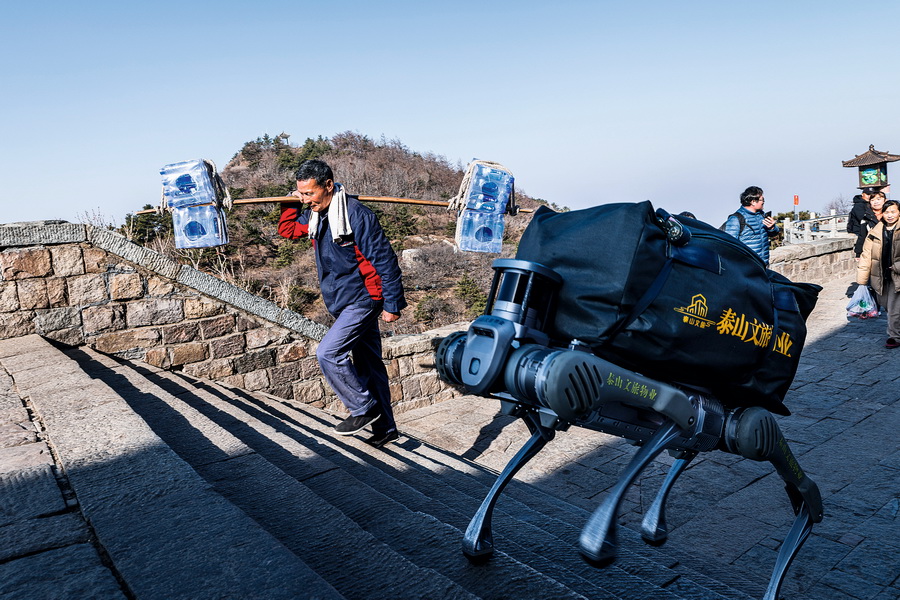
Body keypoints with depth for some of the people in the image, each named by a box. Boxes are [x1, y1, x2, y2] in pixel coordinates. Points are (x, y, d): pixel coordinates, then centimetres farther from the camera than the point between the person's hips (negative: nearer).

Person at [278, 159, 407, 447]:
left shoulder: (356, 214, -20)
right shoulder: (315, 215, 6)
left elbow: (384, 259, -20)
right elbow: (287, 230, 24)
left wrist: (392, 304, -19)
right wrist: (291, 204, 7)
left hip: (363, 299, -9)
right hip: (342, 302, 9)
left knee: (328, 353, -15)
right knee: (368, 363, 13)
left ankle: (364, 408, 2)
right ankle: (385, 427, 23)